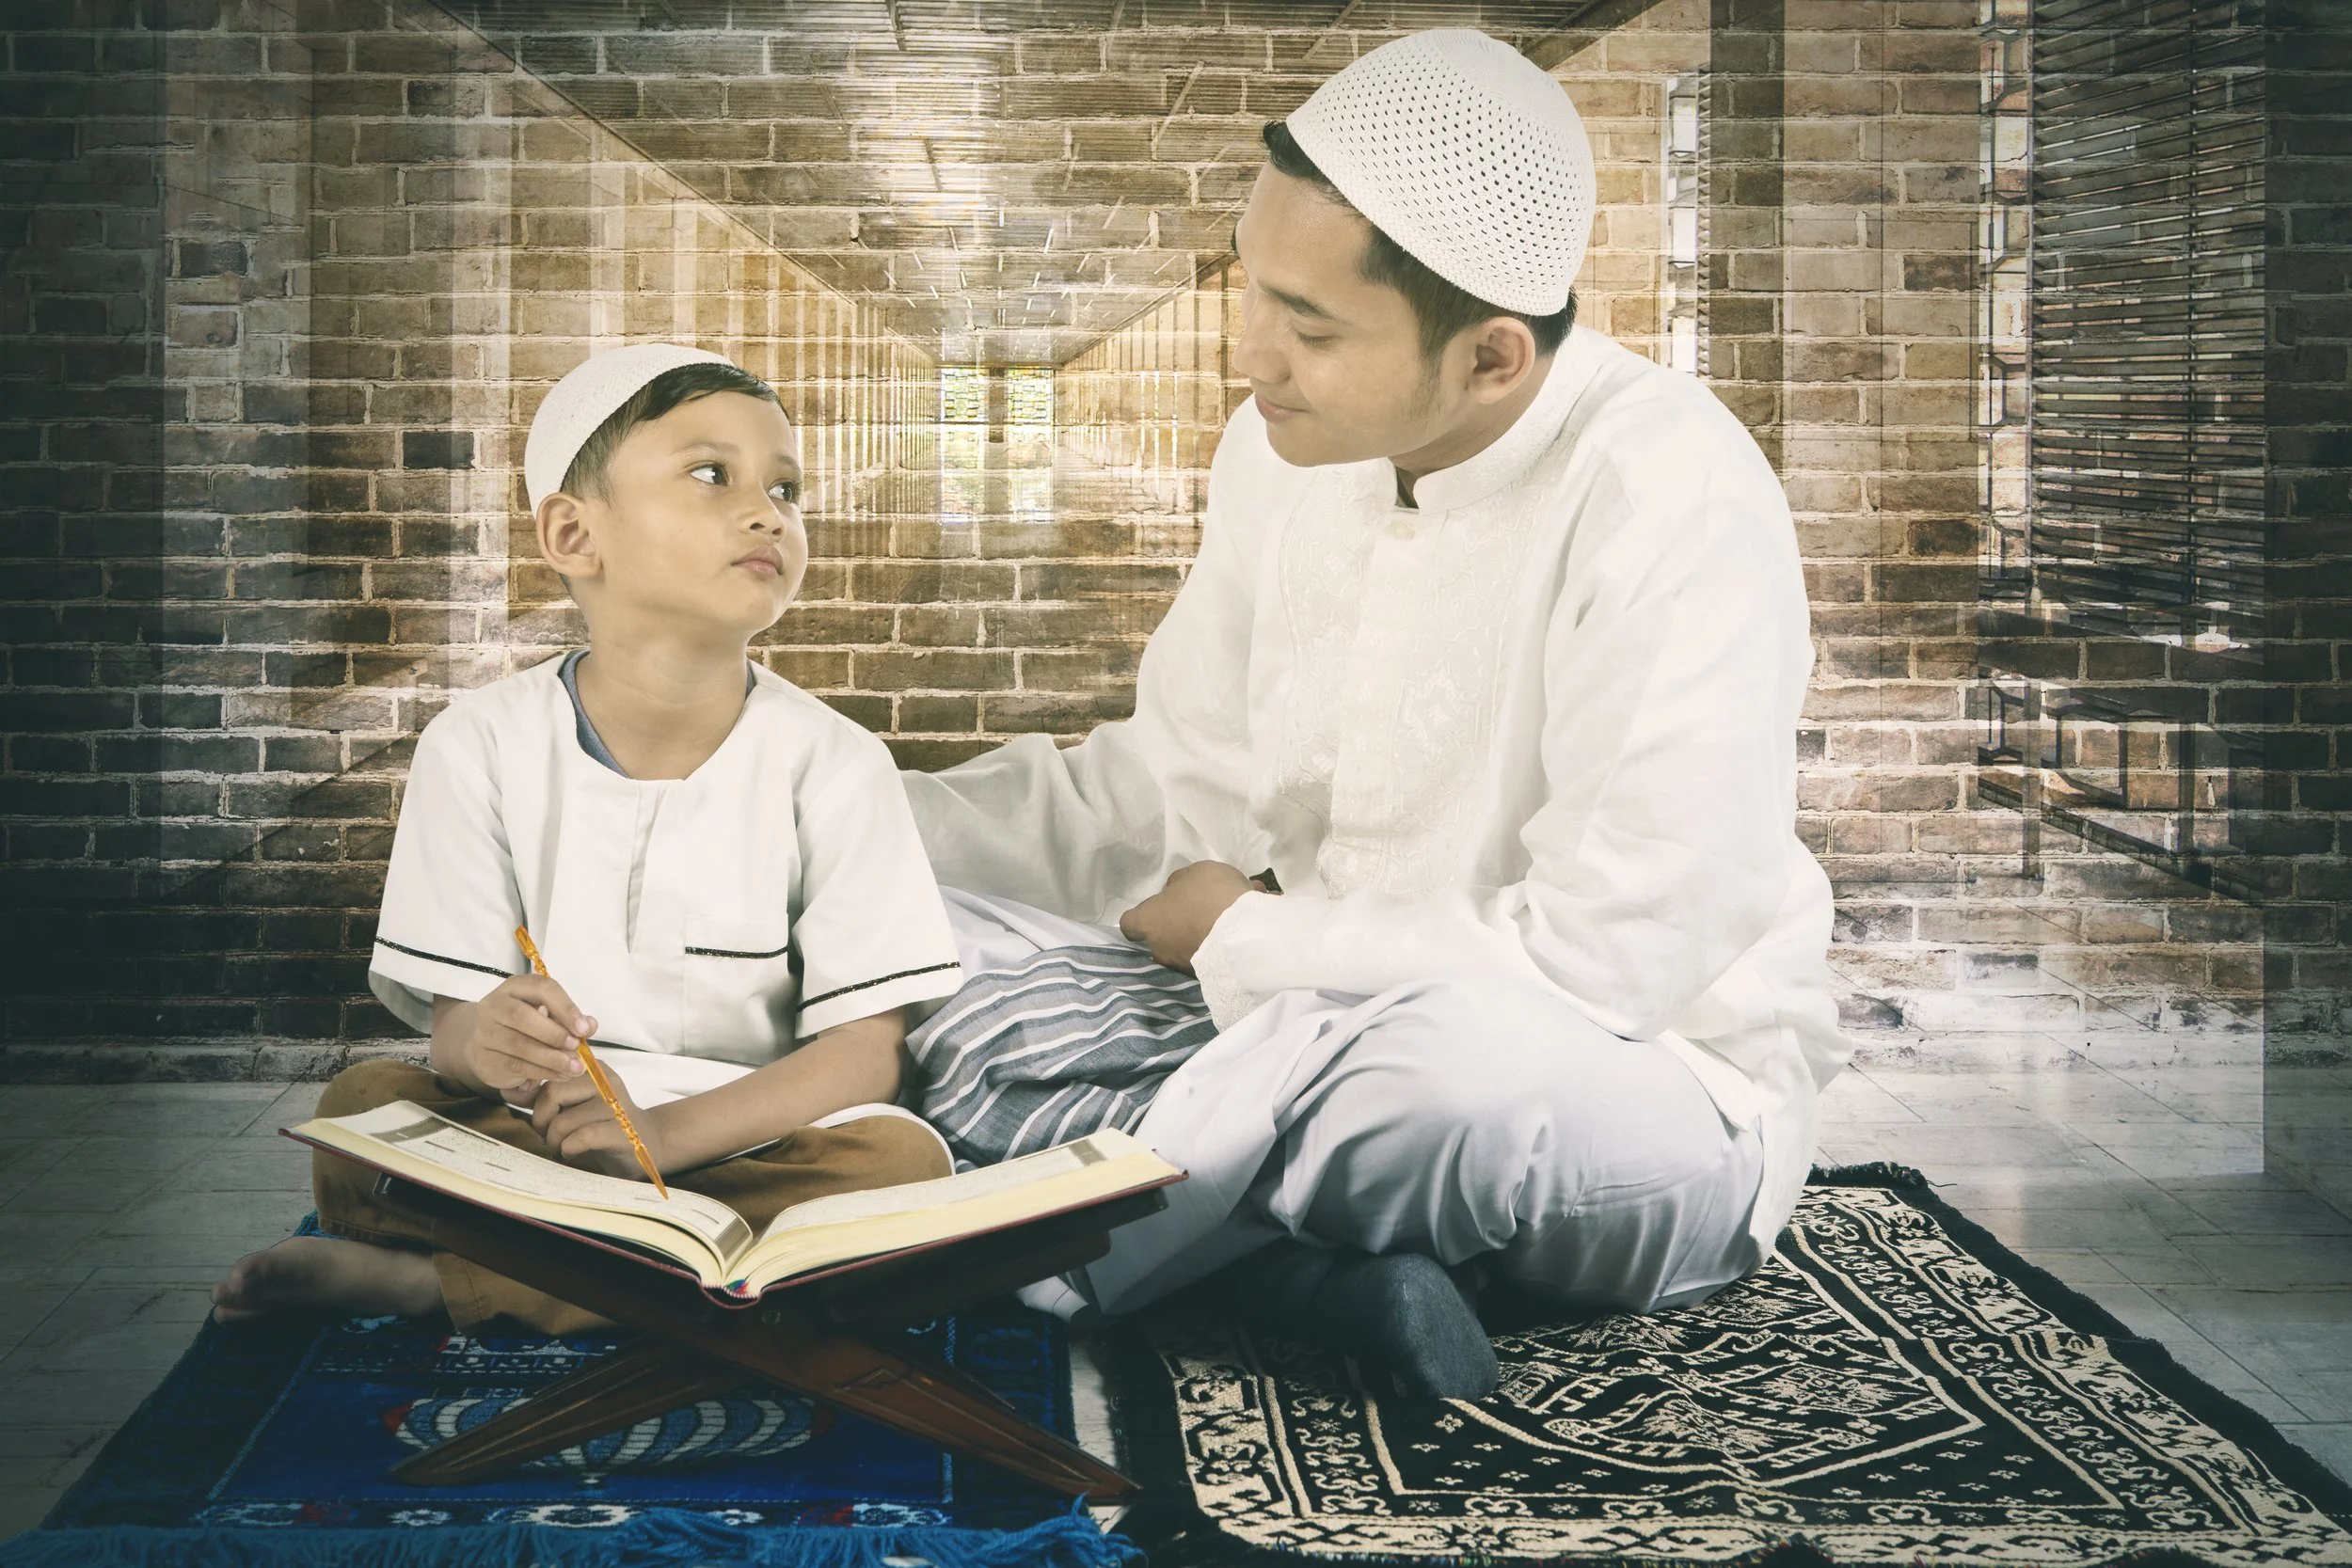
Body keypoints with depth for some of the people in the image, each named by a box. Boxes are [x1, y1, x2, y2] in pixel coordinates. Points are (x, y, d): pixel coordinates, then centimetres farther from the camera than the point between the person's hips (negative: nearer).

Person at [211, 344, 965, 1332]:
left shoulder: (832, 763, -5)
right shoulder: (483, 743, -2)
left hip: (747, 1134, 1)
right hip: (530, 1131, 0)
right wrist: (482, 1046, -29)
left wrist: (666, 1130, -24)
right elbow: (452, 1009, -3)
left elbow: (866, 1048, -9)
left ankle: (434, 1279, -25)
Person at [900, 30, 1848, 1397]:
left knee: (1444, 1050, -43)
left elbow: (1607, 959, -27)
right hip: (1319, 1025, 7)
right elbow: (1181, 785, 8)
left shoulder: (1671, 503, -24)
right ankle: (1315, 1268, -23)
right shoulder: (1289, 447, -1)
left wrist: (1248, 941, -15)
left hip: (1653, 1093, -7)